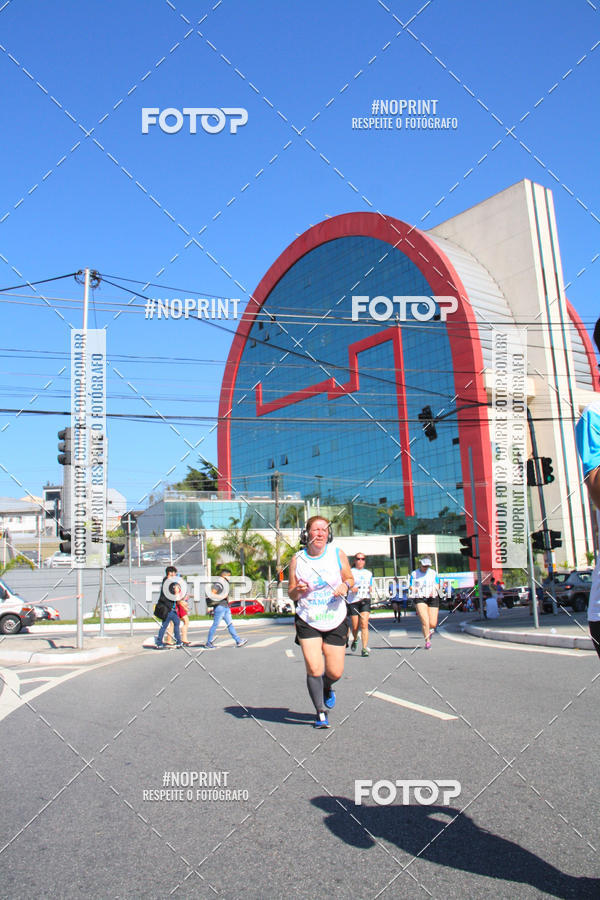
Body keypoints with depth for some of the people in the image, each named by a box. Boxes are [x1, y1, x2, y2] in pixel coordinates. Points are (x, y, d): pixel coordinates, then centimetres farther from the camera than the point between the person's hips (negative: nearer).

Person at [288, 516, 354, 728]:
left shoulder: (338, 555, -3)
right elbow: (291, 594, 4)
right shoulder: (297, 560, -3)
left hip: (335, 621, 1)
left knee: (335, 672, 3)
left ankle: (327, 688, 40)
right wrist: (297, 590, -19)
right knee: (314, 669, -10)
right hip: (307, 622, -1)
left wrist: (345, 585, -13)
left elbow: (350, 579, 10)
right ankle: (321, 713, 12)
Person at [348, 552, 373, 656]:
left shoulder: (369, 573, 18)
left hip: (365, 600, 2)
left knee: (364, 624, -13)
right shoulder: (350, 572, 6)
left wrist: (370, 589, 5)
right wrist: (351, 588, -20)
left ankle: (365, 648, -13)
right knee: (355, 626, 1)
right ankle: (355, 639, 33)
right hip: (353, 601, -2)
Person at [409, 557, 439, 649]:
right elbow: (411, 587, 1)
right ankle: (427, 641, -8)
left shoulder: (433, 573, 10)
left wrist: (434, 590, -14)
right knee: (425, 620, -19)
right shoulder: (414, 574, 3)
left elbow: (436, 585, 8)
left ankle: (428, 630, 34)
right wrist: (414, 589, -22)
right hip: (419, 599, -2)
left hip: (432, 598, 2)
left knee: (433, 624, -2)